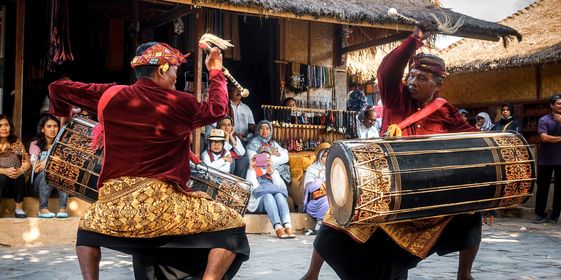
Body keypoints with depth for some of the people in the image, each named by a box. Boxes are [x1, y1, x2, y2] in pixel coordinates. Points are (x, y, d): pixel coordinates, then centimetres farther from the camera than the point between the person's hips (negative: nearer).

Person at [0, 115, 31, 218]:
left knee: (19, 177, -32)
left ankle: (19, 208, -17)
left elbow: (27, 162, -2)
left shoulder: (16, 142, 4)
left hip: (16, 180, 1)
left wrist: (21, 170, -24)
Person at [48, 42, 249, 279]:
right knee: (233, 227, 8)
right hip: (161, 203, -3)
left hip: (115, 207, 4)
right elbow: (218, 109, 22)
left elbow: (58, 88, 20)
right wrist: (216, 71, 37)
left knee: (88, 228, 36)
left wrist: (63, 114, 41)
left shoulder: (111, 95, 9)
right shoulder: (181, 104, 3)